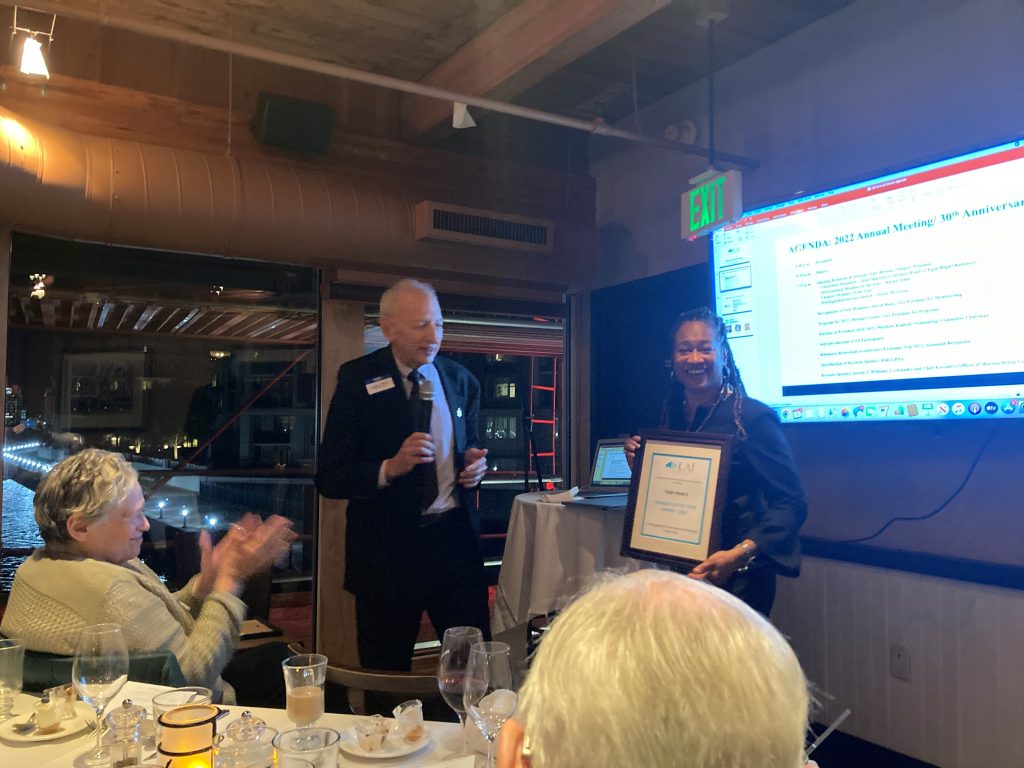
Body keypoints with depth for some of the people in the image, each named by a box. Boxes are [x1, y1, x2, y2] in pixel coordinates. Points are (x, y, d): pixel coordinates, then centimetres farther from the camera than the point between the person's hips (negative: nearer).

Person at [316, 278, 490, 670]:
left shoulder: (461, 380, 6)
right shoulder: (358, 380, -7)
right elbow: (329, 478, -10)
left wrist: (476, 464, -4)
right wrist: (390, 467, -25)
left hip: (453, 540, 3)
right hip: (386, 549, -3)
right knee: (387, 678, 13)